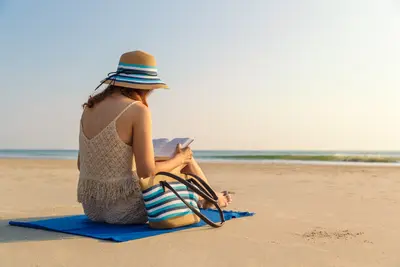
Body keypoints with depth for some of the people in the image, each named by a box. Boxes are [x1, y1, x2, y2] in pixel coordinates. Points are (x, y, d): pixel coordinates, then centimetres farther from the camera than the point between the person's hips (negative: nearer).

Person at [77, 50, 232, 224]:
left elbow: (82, 164, 9)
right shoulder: (138, 110, -17)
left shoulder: (90, 106, 3)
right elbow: (147, 172, -19)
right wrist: (179, 158, 0)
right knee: (186, 161, 14)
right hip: (124, 210, -7)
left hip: (92, 208, 7)